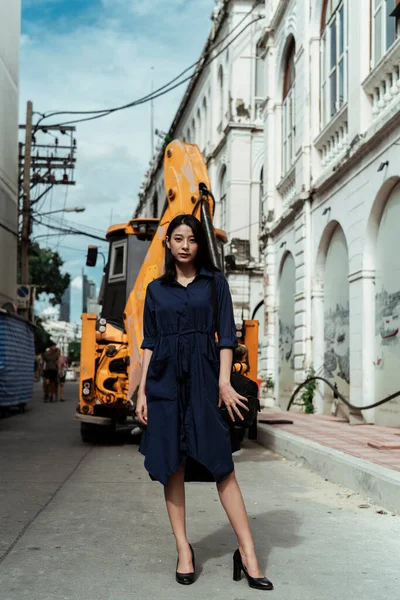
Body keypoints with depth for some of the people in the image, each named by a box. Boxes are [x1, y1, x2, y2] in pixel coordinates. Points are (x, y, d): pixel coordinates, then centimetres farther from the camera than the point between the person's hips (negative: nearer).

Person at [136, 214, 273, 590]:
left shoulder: (215, 282, 7)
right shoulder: (156, 289, 13)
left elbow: (226, 336, 1)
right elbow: (149, 344, 11)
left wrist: (224, 382, -10)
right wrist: (142, 391, 4)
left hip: (203, 378, -2)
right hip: (165, 380, 2)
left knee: (220, 464, -7)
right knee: (171, 465, 1)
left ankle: (247, 554, -6)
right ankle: (183, 550, 9)